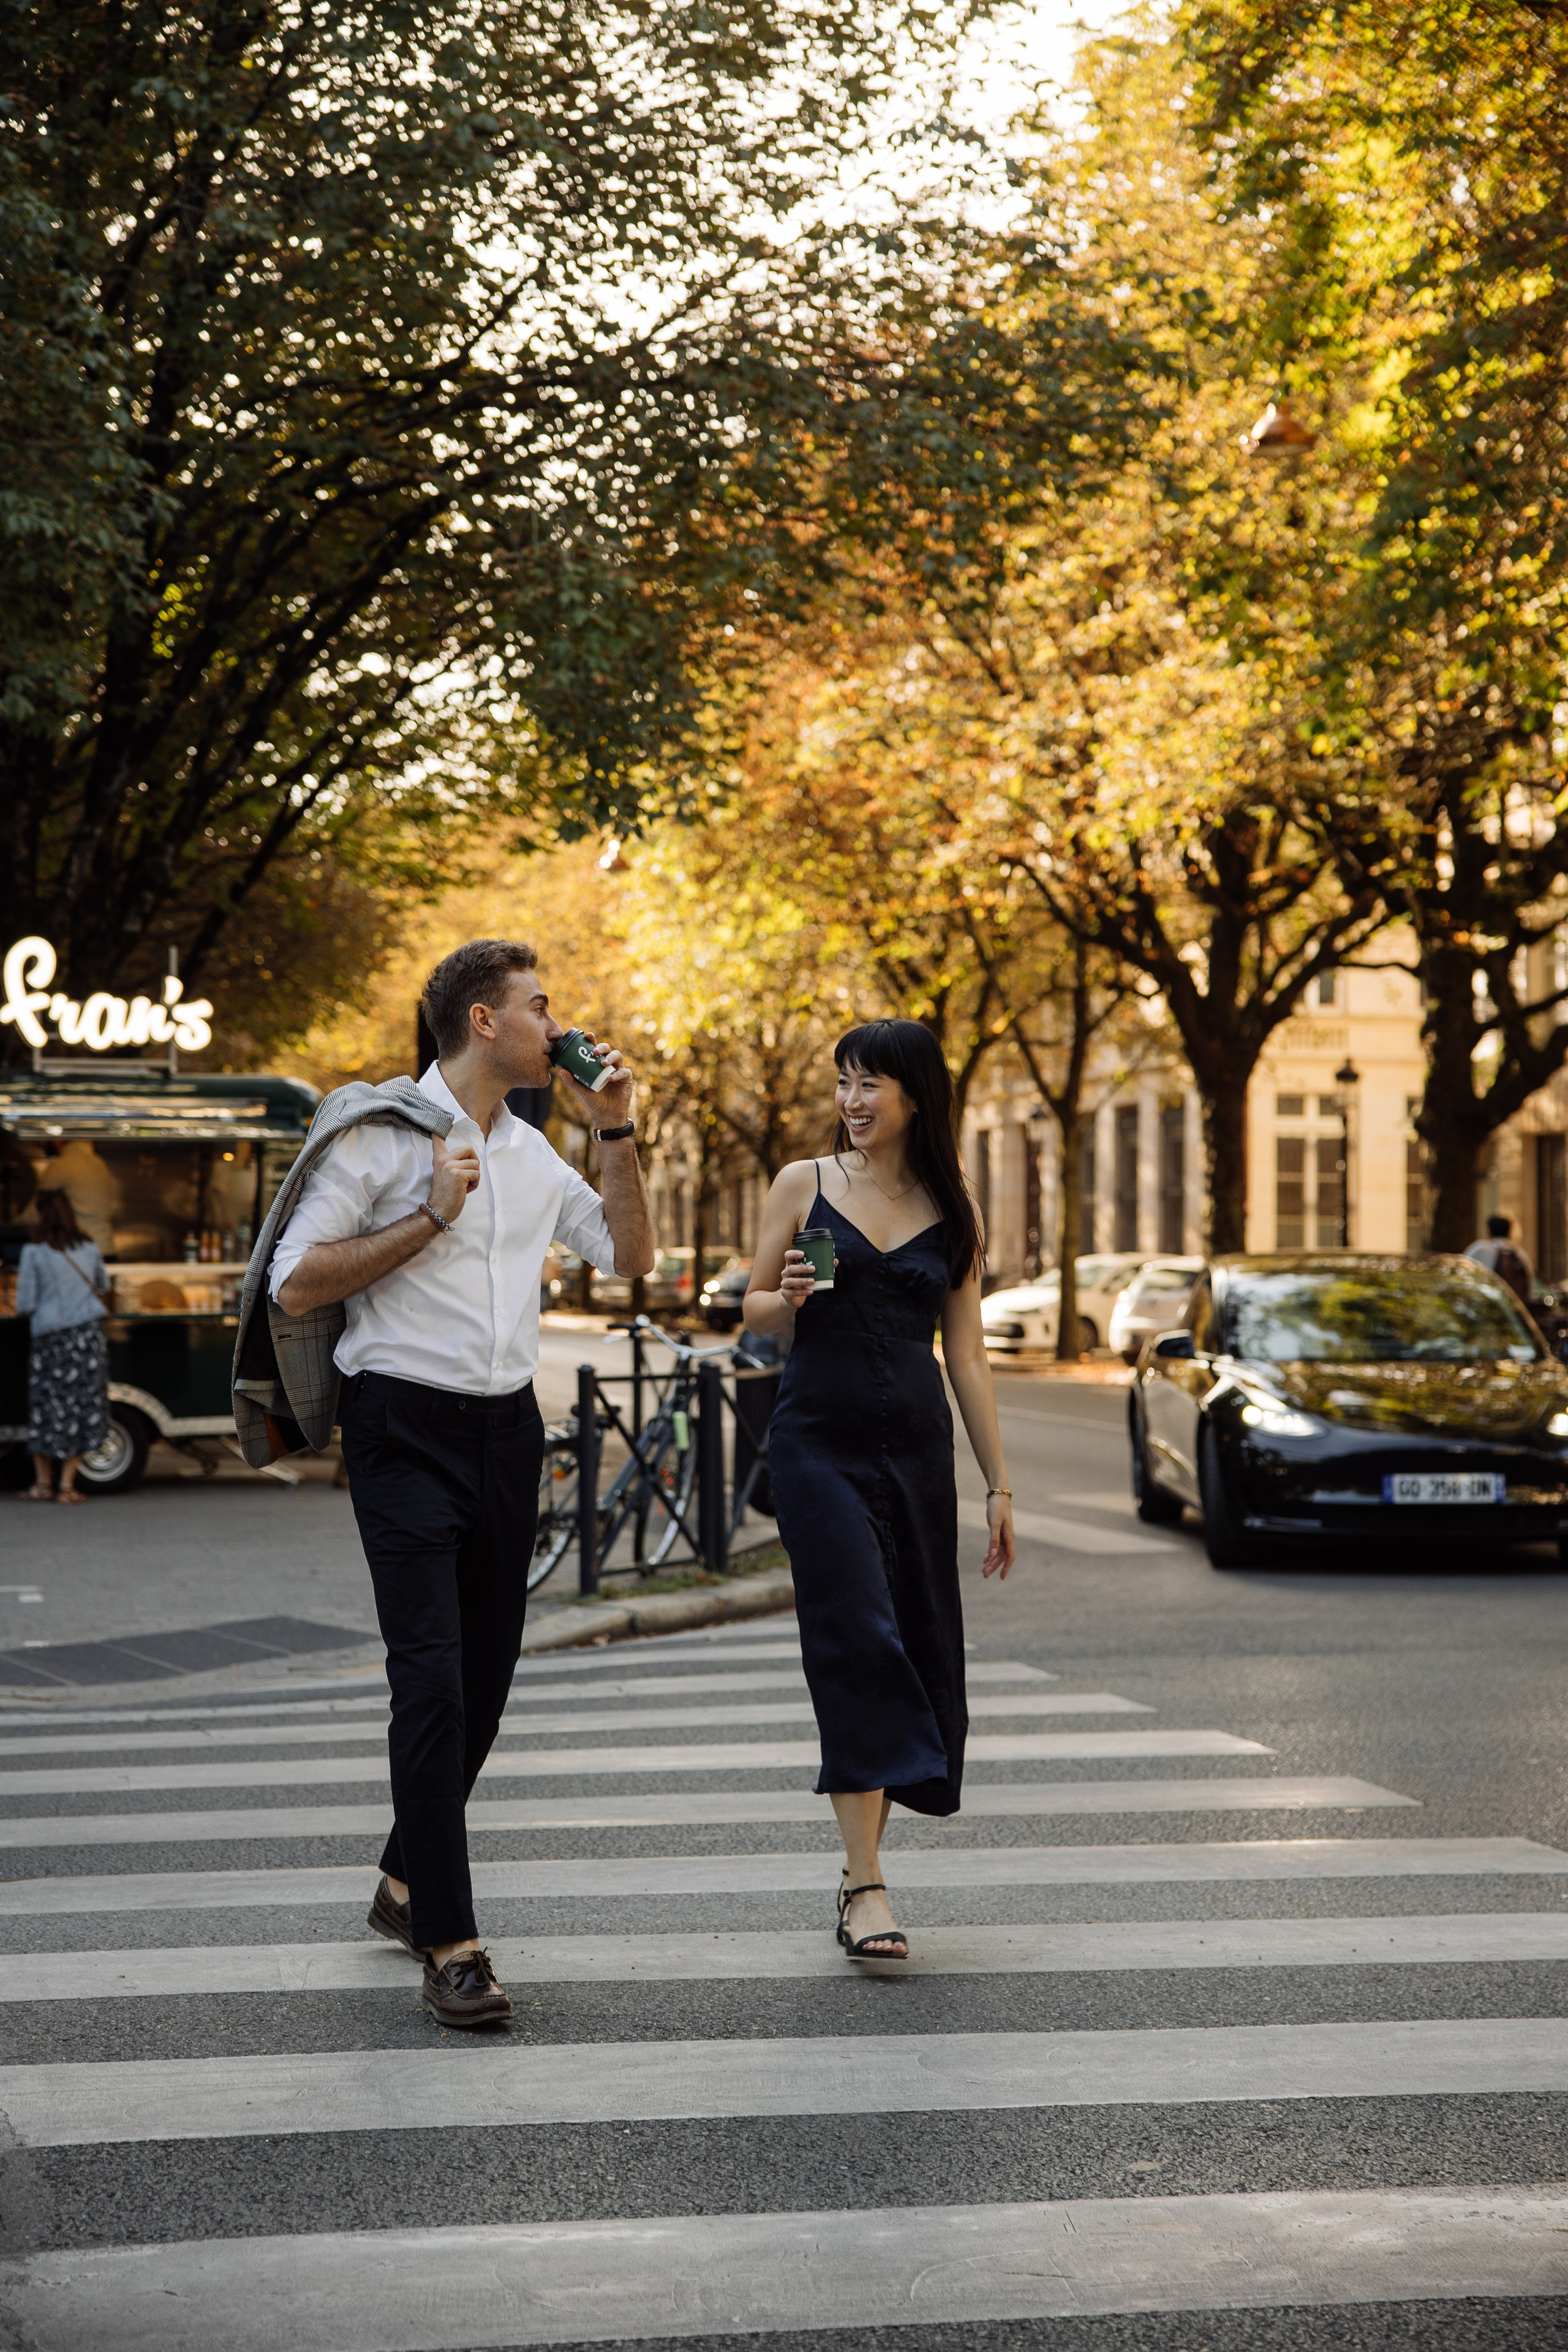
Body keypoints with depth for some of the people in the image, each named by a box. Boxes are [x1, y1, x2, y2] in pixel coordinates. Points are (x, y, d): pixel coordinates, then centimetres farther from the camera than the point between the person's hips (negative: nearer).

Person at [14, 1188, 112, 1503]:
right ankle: (67, 1485, 6)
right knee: (82, 1405, 5)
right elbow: (104, 1289, 20)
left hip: (49, 1337, -2)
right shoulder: (91, 1250, 2)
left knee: (46, 1409, 8)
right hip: (88, 1333, 2)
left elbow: (25, 1305, -9)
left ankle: (43, 1483, 16)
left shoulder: (34, 1253, -10)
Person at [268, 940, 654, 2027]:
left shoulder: (532, 1152, 14)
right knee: (432, 1678, -13)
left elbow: (630, 1254, 18)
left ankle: (407, 1882, 29)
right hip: (408, 1431, -7)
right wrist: (431, 1217, -15)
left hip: (507, 1428, 7)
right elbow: (296, 1284, -11)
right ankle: (449, 1944, -11)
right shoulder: (381, 1133, -6)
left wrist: (616, 1126, 9)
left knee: (486, 1674, 10)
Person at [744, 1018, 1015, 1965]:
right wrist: (789, 1299, -14)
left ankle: (865, 1860, 19)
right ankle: (866, 1883, -13)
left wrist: (1000, 1484, 7)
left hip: (916, 1449, 3)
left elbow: (967, 1355, 9)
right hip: (819, 1442, -3)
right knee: (857, 1644, -12)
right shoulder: (804, 1184, 4)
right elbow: (753, 1308, 9)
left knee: (919, 1652, 4)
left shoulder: (952, 1212, 7)